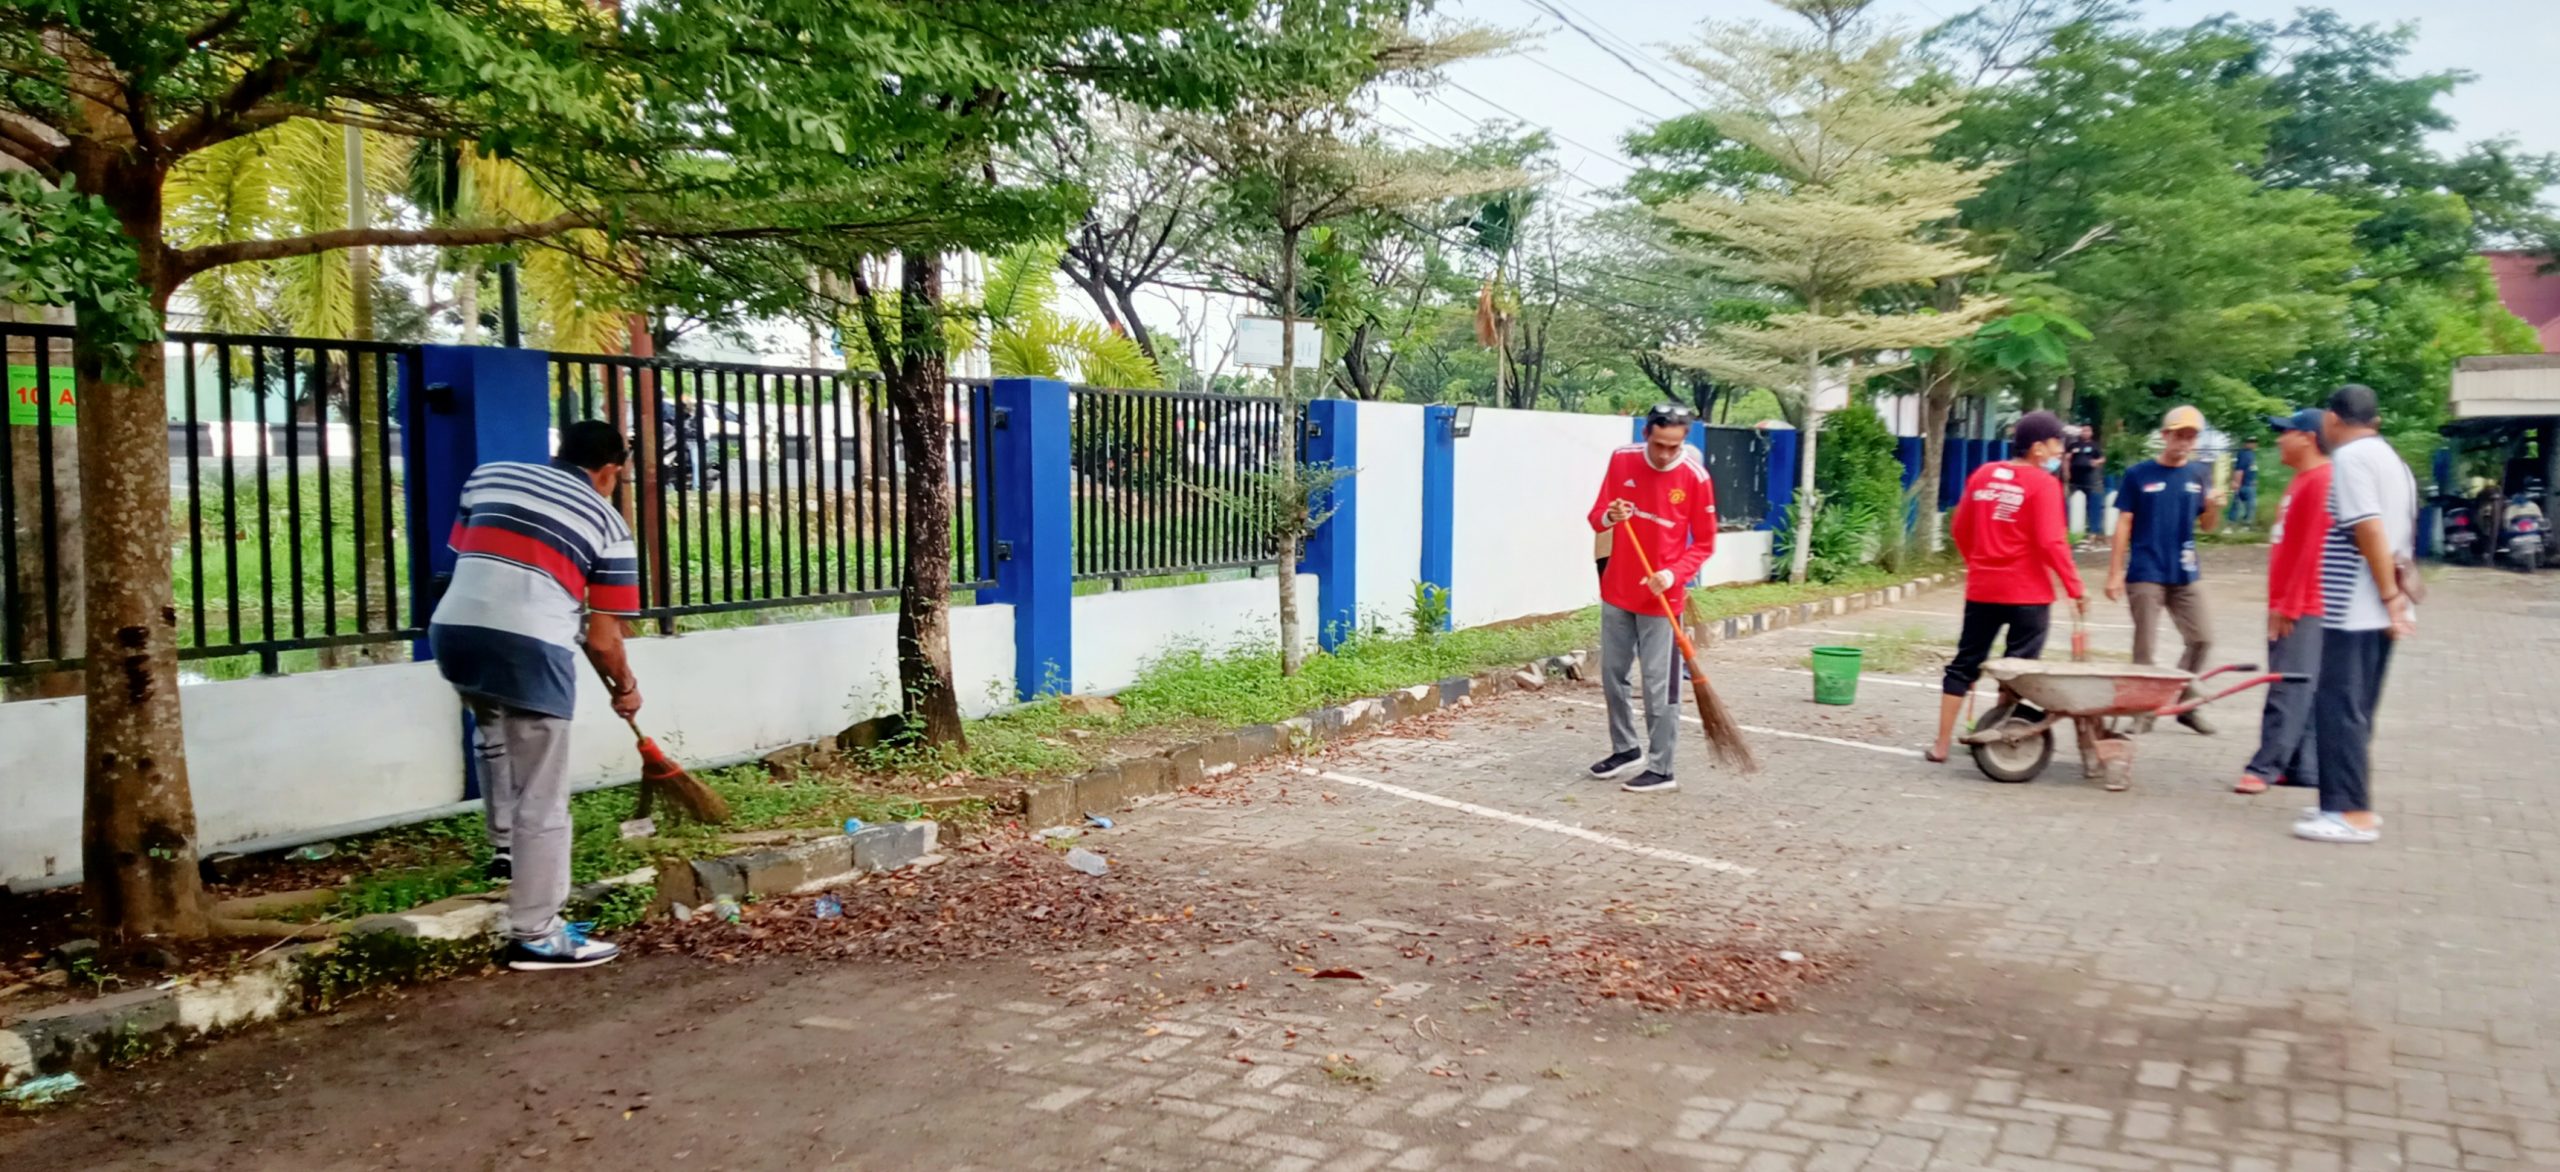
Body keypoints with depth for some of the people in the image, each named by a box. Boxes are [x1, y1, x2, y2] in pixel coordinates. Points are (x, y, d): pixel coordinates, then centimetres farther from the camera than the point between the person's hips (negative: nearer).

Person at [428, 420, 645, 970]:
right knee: (542, 799, 5)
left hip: (452, 630, 5)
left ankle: (504, 847, 41)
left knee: (494, 730, 37)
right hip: (531, 647, -5)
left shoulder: (488, 476, 20)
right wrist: (626, 687, 27)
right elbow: (602, 639, 9)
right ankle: (535, 935, 10)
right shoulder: (609, 525, 10)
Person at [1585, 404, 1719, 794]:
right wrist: (1609, 516, -20)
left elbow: (1704, 544, -5)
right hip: (1616, 593, 4)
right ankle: (1626, 748, 31)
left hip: (1660, 600, -4)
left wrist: (1672, 575, -21)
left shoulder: (1695, 477, -12)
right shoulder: (1621, 460, -3)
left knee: (1658, 688, -3)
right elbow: (1596, 518, 3)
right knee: (1611, 676, 13)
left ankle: (1661, 770, 5)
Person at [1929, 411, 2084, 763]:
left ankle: (1942, 743, 13)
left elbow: (1961, 529, 11)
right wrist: (2075, 588, -10)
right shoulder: (2043, 483, -11)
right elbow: (2051, 542, -16)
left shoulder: (1983, 475, 6)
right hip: (2027, 593, -5)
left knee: (1964, 665, 11)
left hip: (1982, 589, 5)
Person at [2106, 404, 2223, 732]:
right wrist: (2115, 573, -7)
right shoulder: (2139, 474, -4)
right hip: (2145, 573, -4)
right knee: (2146, 647, 0)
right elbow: (2124, 524, -3)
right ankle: (2145, 709, 10)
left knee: (2201, 638, 7)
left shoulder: (2197, 473, 7)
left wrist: (2212, 505, -12)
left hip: (2184, 574, 4)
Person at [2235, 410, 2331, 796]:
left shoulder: (2322, 482, -14)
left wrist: (2289, 606, -18)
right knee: (2301, 691, 12)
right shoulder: (2301, 481, 17)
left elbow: (2313, 550, -19)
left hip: (2303, 609, -10)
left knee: (2289, 690, -7)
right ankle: (2303, 767, 17)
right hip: (2289, 606, 10)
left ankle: (2265, 767, -6)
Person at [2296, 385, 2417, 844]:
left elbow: (2370, 530, -20)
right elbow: (2401, 538, 18)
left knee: (2338, 708, -6)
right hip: (2378, 610, 9)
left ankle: (2353, 814, -5)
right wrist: (2397, 594, 19)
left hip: (2354, 609, -9)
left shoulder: (2350, 457, -12)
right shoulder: (2392, 459, 17)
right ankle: (2352, 802, 20)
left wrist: (2390, 597, -17)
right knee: (2355, 710, 15)